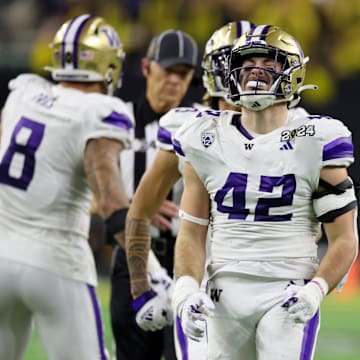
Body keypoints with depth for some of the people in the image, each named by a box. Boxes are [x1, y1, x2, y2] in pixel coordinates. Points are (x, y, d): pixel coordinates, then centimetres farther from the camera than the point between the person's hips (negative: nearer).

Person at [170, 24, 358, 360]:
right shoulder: (208, 141, 6)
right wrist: (186, 289, -8)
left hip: (288, 296, -3)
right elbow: (191, 234, 9)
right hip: (226, 294, 4)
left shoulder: (314, 144, -3)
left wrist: (315, 290, -19)